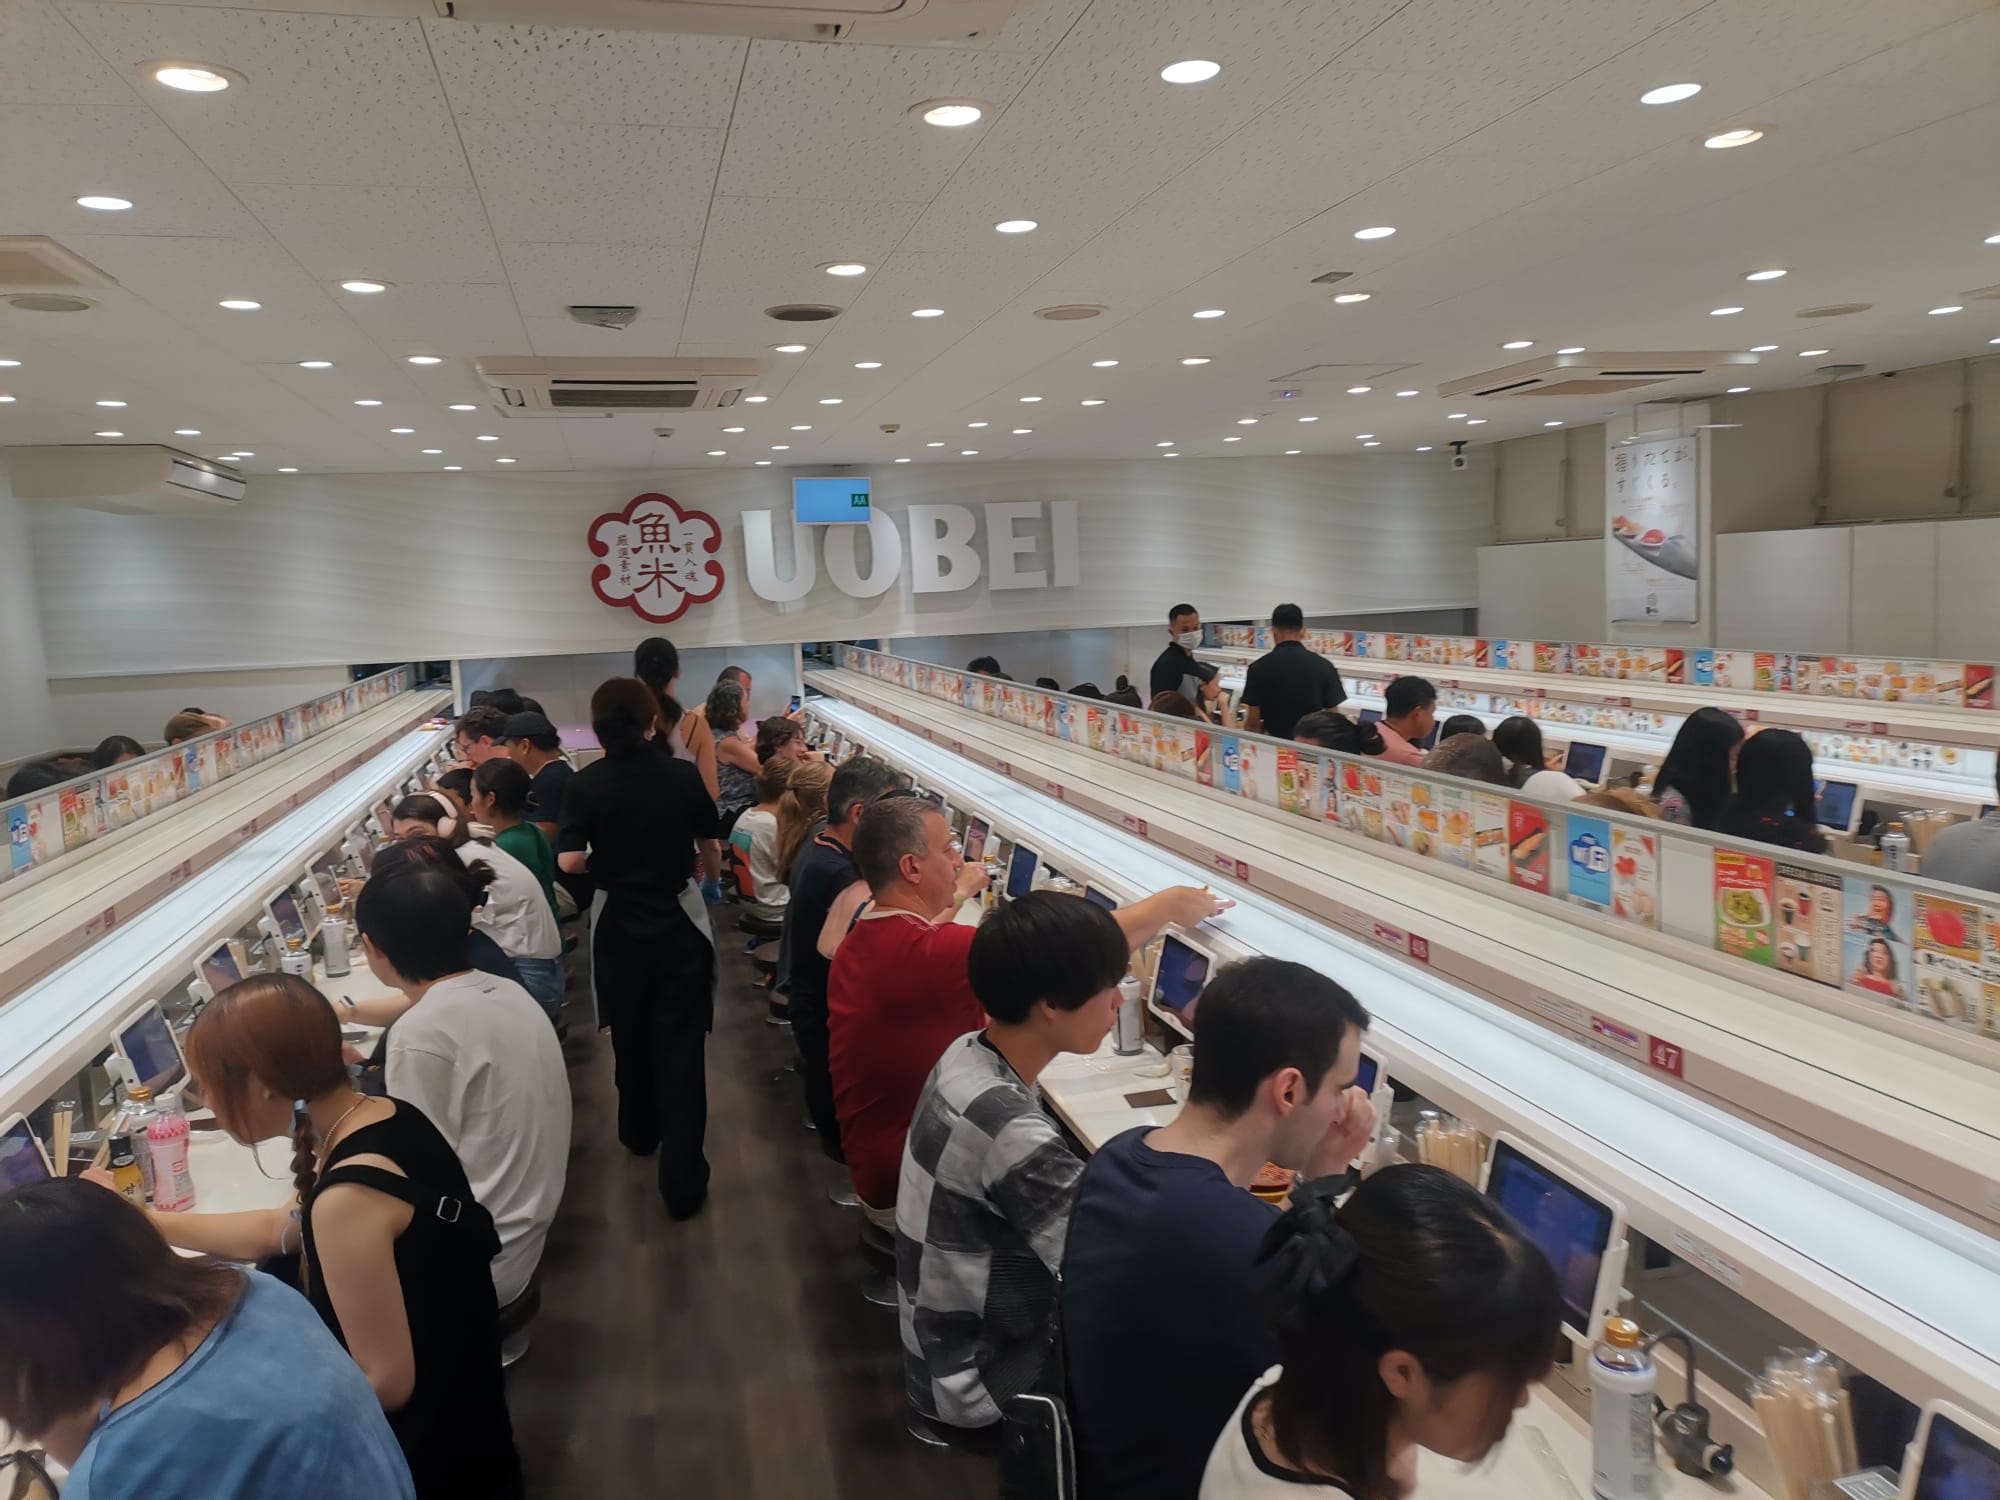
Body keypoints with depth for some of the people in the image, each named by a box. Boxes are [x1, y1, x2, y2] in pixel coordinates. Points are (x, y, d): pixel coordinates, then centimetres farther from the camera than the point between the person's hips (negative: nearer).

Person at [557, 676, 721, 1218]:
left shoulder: (586, 783, -11)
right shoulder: (684, 775, -10)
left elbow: (569, 861, -17)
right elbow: (711, 846, 2)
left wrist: (608, 861, 4)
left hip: (619, 929, 1)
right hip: (680, 925, -1)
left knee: (629, 1037, 22)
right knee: (681, 1047, 2)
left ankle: (639, 1133, 43)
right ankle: (682, 1179, 1)